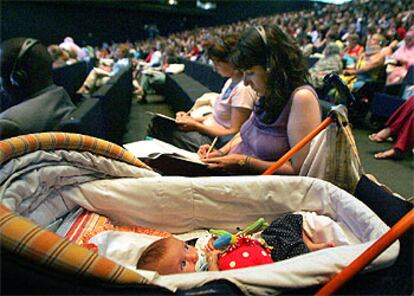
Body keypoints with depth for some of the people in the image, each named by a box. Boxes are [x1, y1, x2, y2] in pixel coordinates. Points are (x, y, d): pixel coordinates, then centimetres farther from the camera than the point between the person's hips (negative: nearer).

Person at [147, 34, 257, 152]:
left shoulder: (243, 89, -21)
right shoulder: (231, 81, 9)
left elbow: (233, 132, -20)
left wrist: (195, 125, -19)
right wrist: (194, 118, 0)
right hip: (207, 129, 9)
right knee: (158, 122, -1)